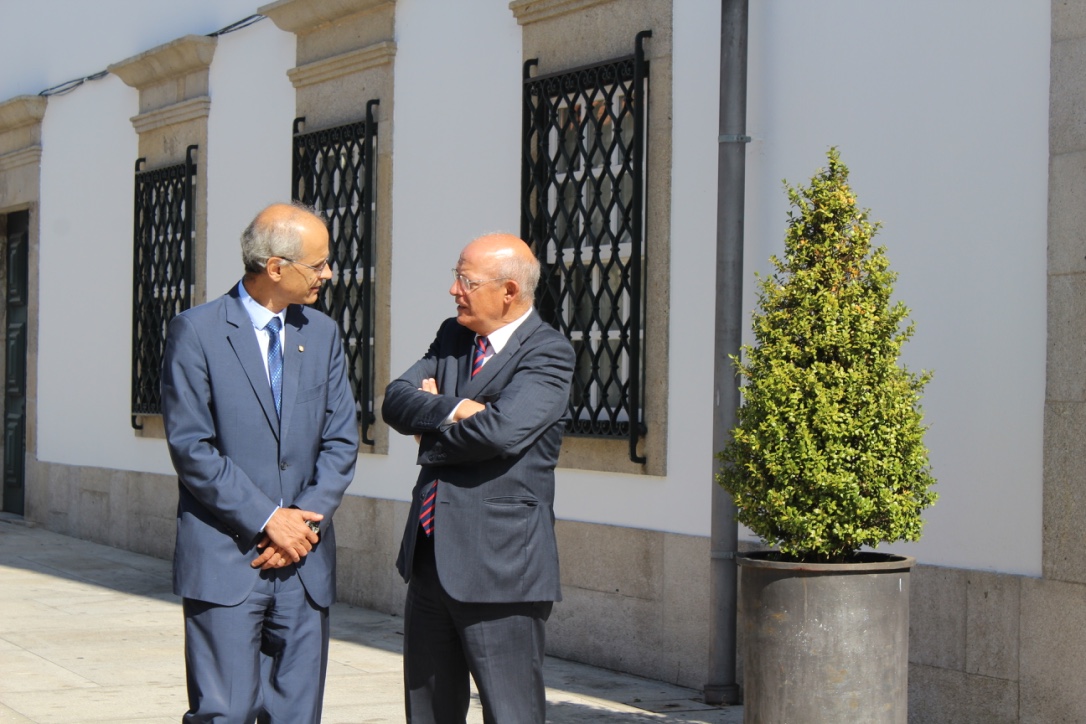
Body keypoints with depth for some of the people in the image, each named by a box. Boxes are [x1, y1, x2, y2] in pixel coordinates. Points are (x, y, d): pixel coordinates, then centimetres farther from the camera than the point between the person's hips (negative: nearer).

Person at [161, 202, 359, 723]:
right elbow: (190, 447, -10)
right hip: (225, 559, -5)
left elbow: (341, 442, 9)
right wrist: (267, 519, -13)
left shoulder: (322, 335, 11)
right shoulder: (196, 331, -4)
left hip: (304, 562, 5)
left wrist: (307, 521, -6)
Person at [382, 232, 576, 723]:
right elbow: (396, 400, 2)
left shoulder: (548, 354, -10)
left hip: (500, 567, -8)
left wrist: (430, 431, -7)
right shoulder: (453, 337, 14)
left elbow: (502, 430, -24)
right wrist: (452, 410, -17)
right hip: (430, 558, 8)